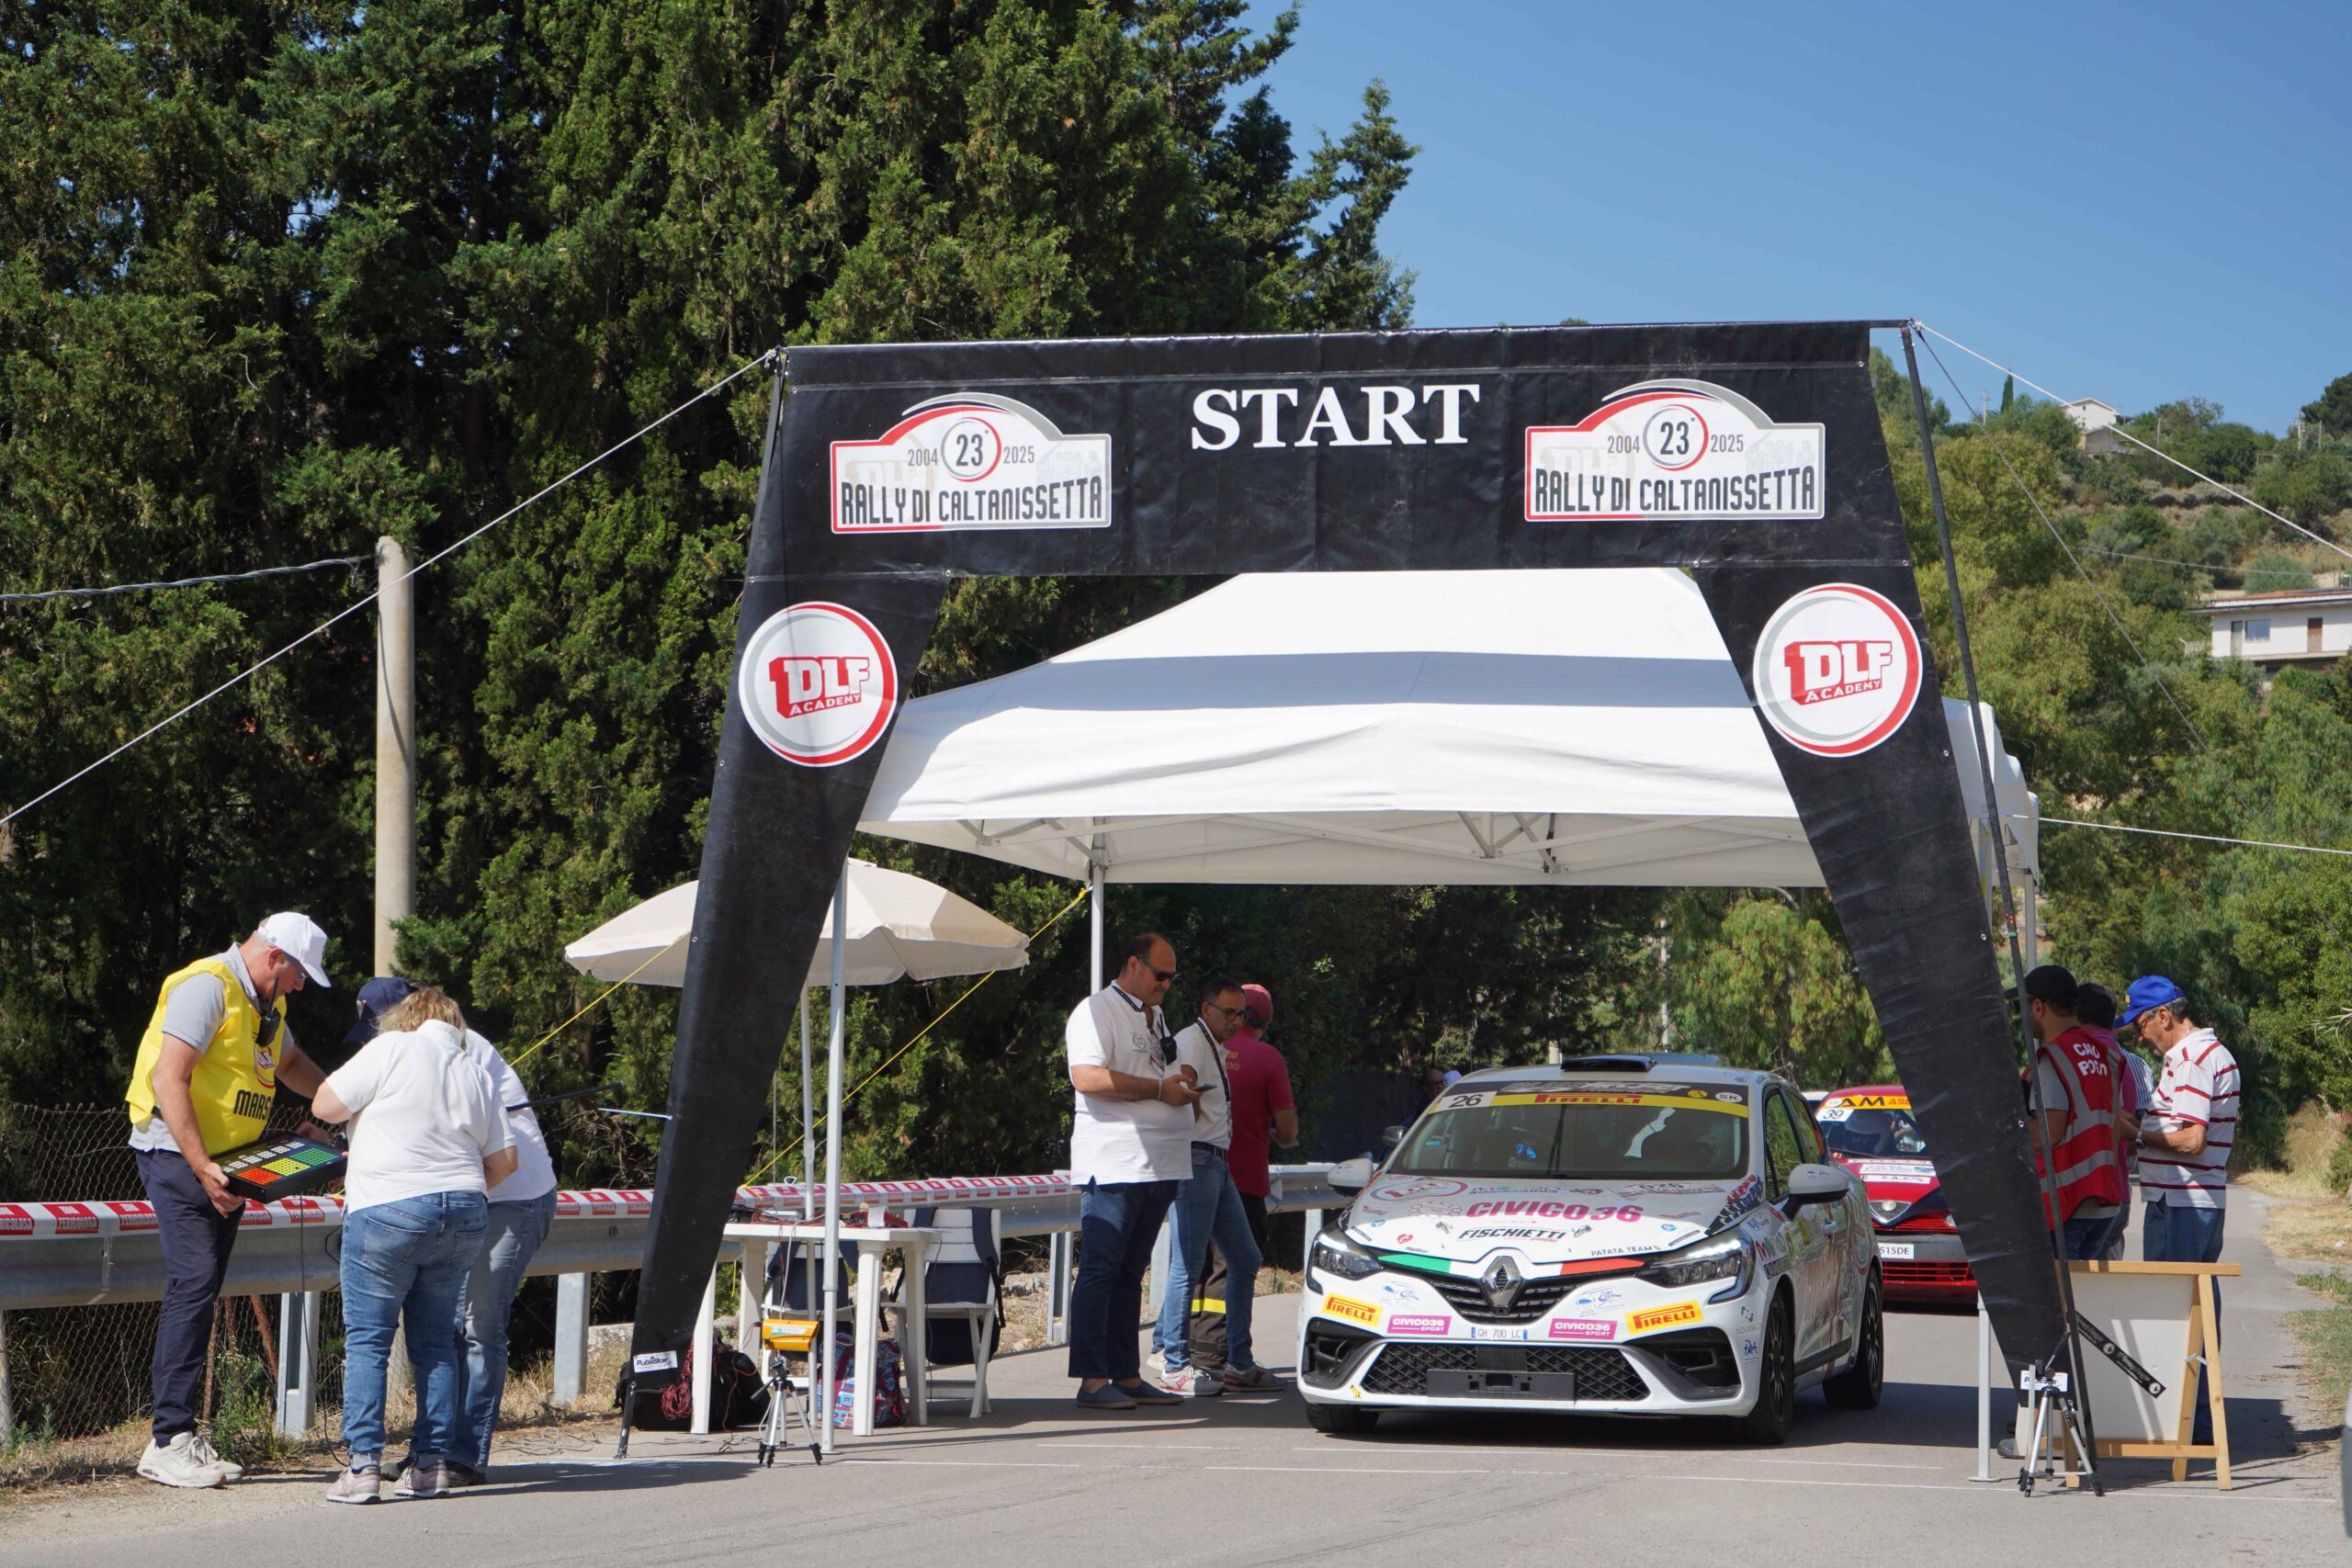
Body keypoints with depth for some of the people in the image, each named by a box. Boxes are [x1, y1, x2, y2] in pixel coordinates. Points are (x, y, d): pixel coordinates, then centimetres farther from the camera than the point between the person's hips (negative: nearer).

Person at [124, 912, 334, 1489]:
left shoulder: (265, 1004, 17)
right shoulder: (206, 987, -14)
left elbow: (291, 1064, 37)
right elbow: (169, 1079, -22)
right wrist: (201, 1166, -25)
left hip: (226, 1164, 9)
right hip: (178, 1154, -9)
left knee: (200, 1292, 7)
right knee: (194, 1283, -17)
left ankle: (178, 1436, 8)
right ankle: (169, 1438, -17)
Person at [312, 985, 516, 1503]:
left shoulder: (392, 1051, -4)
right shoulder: (476, 1076, 13)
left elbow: (325, 1105, -3)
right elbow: (504, 1160, 15)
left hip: (388, 1211, -5)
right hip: (464, 1214, 5)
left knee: (367, 1341, 0)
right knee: (436, 1341, 14)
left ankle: (364, 1465, -7)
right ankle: (432, 1464, 11)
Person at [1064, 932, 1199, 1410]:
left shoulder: (1153, 1018, 23)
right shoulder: (1096, 1011, -6)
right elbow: (1088, 1078, -21)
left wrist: (1182, 1083, 15)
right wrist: (1160, 1089, -18)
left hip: (1159, 1167, 9)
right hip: (1113, 1166, -9)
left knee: (1131, 1272, 10)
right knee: (1100, 1270, -8)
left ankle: (1126, 1375, 12)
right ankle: (1093, 1380, -9)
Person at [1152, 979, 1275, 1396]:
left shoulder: (1217, 1048, 20)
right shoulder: (1192, 1041, -9)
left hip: (1217, 1166, 10)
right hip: (1196, 1164, -10)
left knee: (1245, 1261, 10)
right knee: (1189, 1266, -8)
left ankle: (1239, 1364, 15)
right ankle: (1176, 1367, -4)